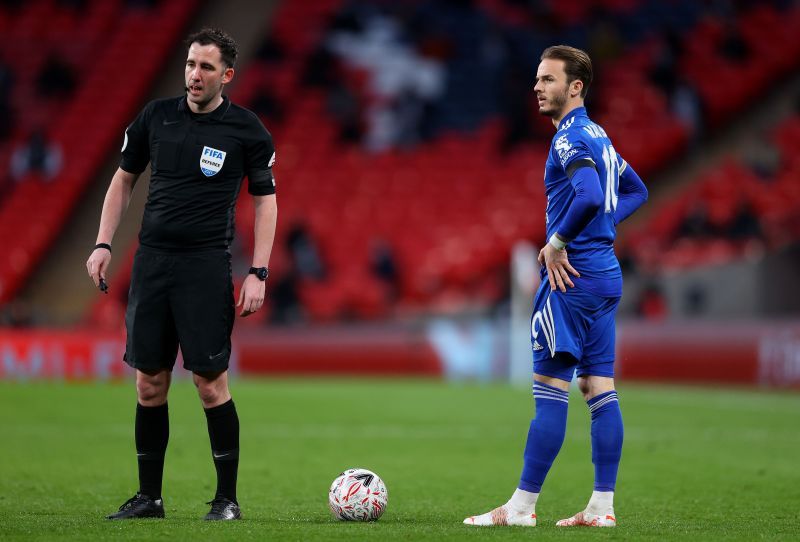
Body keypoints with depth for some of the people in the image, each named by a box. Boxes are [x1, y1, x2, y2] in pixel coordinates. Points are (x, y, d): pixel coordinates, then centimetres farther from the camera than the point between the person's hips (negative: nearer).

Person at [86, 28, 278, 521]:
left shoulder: (247, 130, -4)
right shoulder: (156, 116, 5)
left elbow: (266, 200, 1)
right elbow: (124, 179, 16)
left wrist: (258, 274, -7)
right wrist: (104, 244, 7)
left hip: (207, 266, -4)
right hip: (151, 259, 4)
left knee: (211, 383, -7)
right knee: (150, 383, 6)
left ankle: (227, 498, 3)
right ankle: (149, 496, 16)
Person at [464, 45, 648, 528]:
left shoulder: (572, 137, -13)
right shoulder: (598, 136, 17)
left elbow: (589, 196, -29)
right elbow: (636, 191, 29)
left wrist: (558, 242, -17)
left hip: (573, 276, -10)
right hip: (607, 274, 10)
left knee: (550, 388, -7)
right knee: (599, 388, 7)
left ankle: (522, 507, -6)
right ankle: (602, 507, 7)